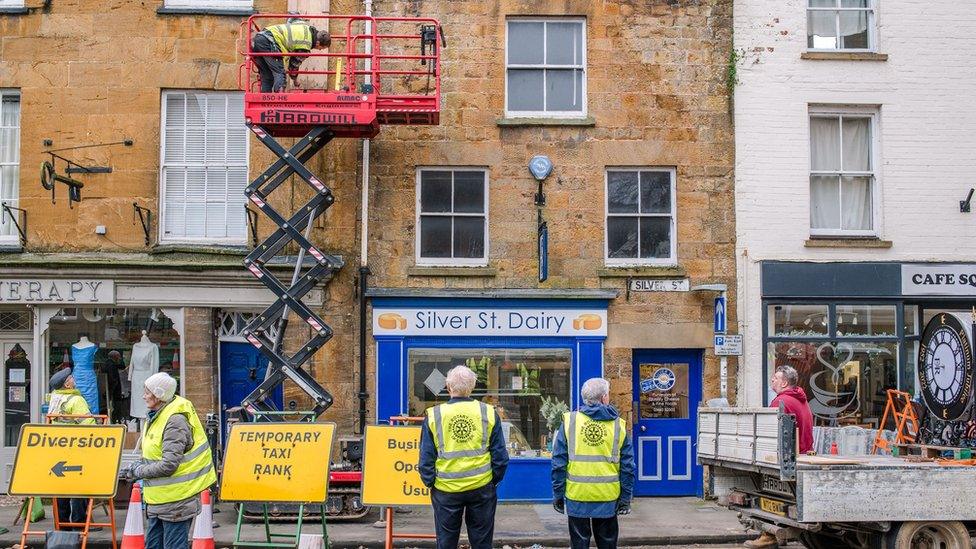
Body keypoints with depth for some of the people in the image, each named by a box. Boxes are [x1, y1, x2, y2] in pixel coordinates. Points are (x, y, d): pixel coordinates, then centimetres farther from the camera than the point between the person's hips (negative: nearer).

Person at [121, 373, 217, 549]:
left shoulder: (175, 421, -20)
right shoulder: (156, 416, 11)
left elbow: (169, 465, -24)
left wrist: (139, 472, -13)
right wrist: (139, 466, 7)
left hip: (176, 499, -10)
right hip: (159, 498, 10)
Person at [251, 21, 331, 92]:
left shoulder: (307, 27, 15)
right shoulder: (306, 45, -7)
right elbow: (295, 64, 5)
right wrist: (295, 79, 24)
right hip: (268, 41, -10)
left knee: (267, 78, 12)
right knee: (280, 74, -11)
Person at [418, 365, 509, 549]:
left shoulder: (434, 415, -6)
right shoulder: (489, 413, -4)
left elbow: (426, 458, -3)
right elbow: (500, 456, -2)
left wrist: (430, 483, 10)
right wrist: (494, 480, 12)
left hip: (446, 490, 0)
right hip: (482, 488, 1)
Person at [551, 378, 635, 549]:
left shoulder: (569, 421, -4)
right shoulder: (618, 425, -2)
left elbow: (559, 463, -3)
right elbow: (627, 467, 0)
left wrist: (558, 494, 4)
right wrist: (626, 498, 8)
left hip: (577, 497, 0)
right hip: (608, 498, 1)